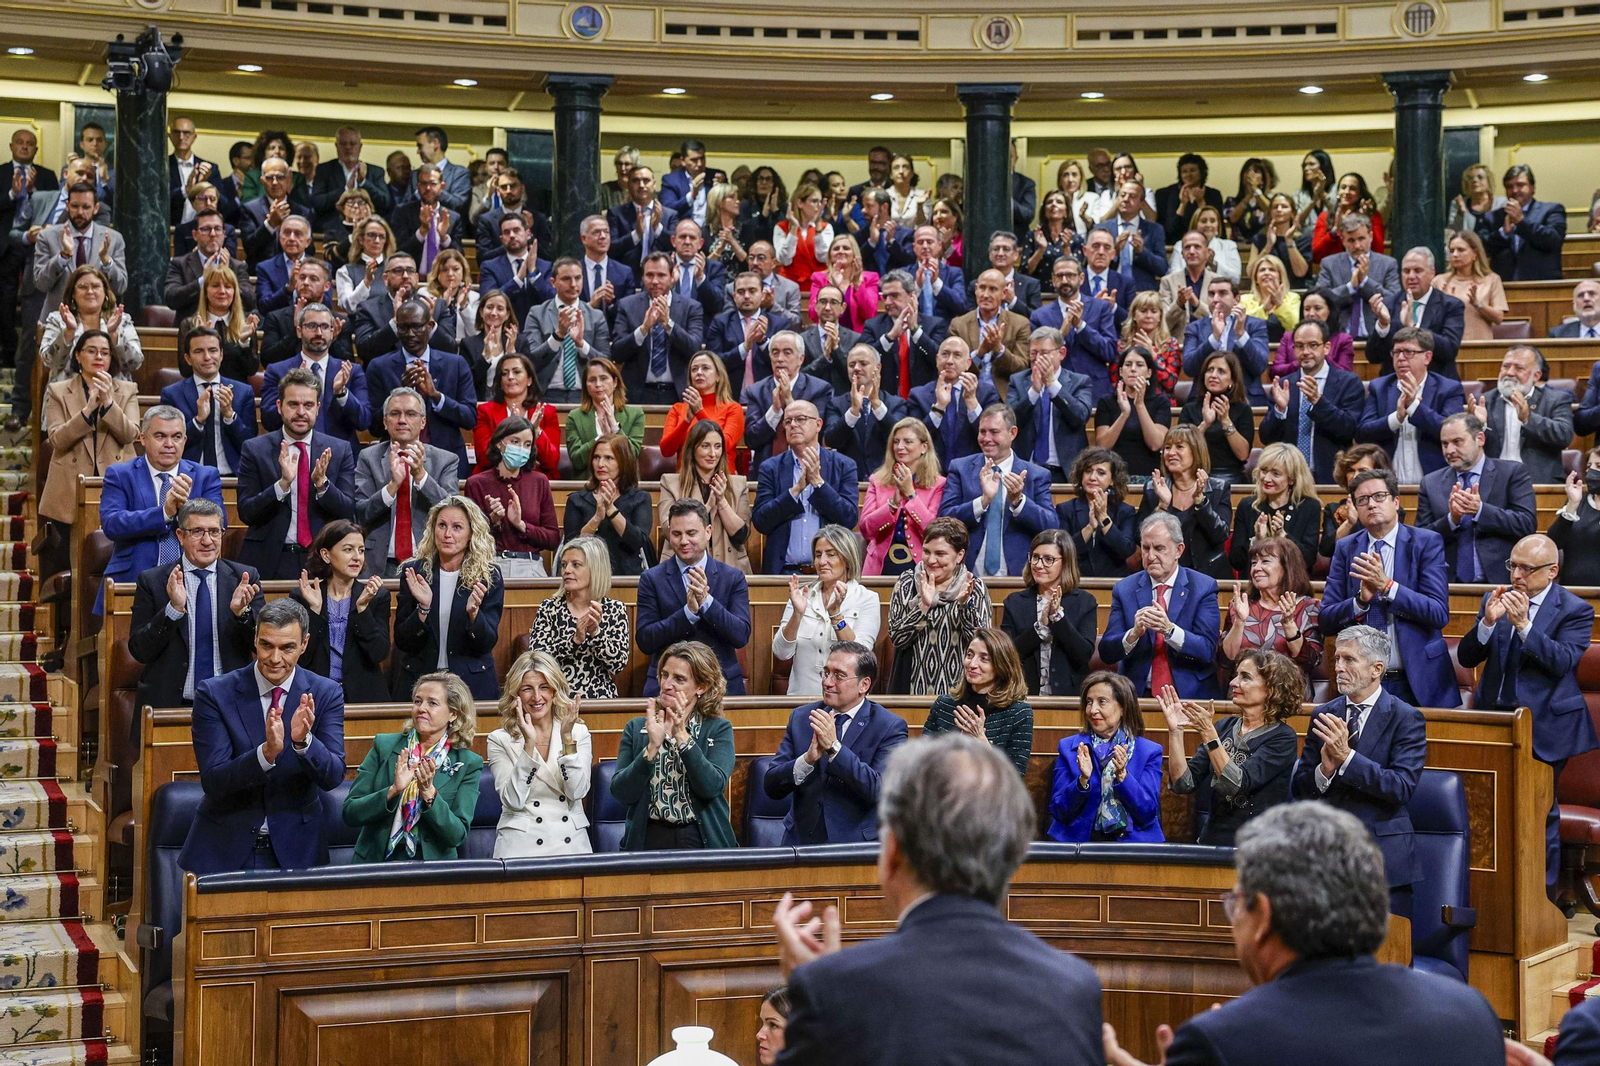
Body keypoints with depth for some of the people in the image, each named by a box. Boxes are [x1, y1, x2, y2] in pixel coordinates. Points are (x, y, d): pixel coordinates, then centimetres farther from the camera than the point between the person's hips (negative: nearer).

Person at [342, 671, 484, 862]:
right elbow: (349, 814, 0)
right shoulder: (384, 746, 5)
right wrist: (393, 790, -14)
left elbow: (457, 836, -4)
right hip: (376, 862, 1)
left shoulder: (468, 764, 2)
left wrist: (429, 793, -16)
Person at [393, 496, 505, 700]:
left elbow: (486, 645, -4)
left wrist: (473, 612, -22)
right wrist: (423, 608, -17)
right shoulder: (414, 572, 1)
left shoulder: (489, 577, -1)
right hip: (419, 682, 1)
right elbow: (402, 643, -1)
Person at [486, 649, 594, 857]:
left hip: (571, 842, 1)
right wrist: (529, 744, -13)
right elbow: (514, 801, -7)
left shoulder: (579, 733, 10)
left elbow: (577, 792, -2)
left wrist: (567, 739, -10)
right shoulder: (500, 740, 5)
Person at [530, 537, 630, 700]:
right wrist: (575, 640, -15)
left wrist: (595, 632, -14)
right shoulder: (549, 607, 7)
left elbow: (619, 665, -1)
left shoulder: (615, 609, 7)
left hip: (600, 699, 0)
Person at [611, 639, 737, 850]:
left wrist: (682, 736, -11)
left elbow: (712, 787, -8)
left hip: (701, 840, 0)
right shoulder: (636, 728, 10)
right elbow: (621, 793, -1)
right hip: (648, 840, 1)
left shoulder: (718, 729, 7)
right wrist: (652, 747, -12)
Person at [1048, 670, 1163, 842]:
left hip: (1131, 841, 0)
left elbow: (1148, 814, -2)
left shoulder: (1150, 751, 6)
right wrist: (1083, 780, -14)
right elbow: (1058, 812, 2)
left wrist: (1122, 775, -15)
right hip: (1078, 840, 0)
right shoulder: (1068, 748, 8)